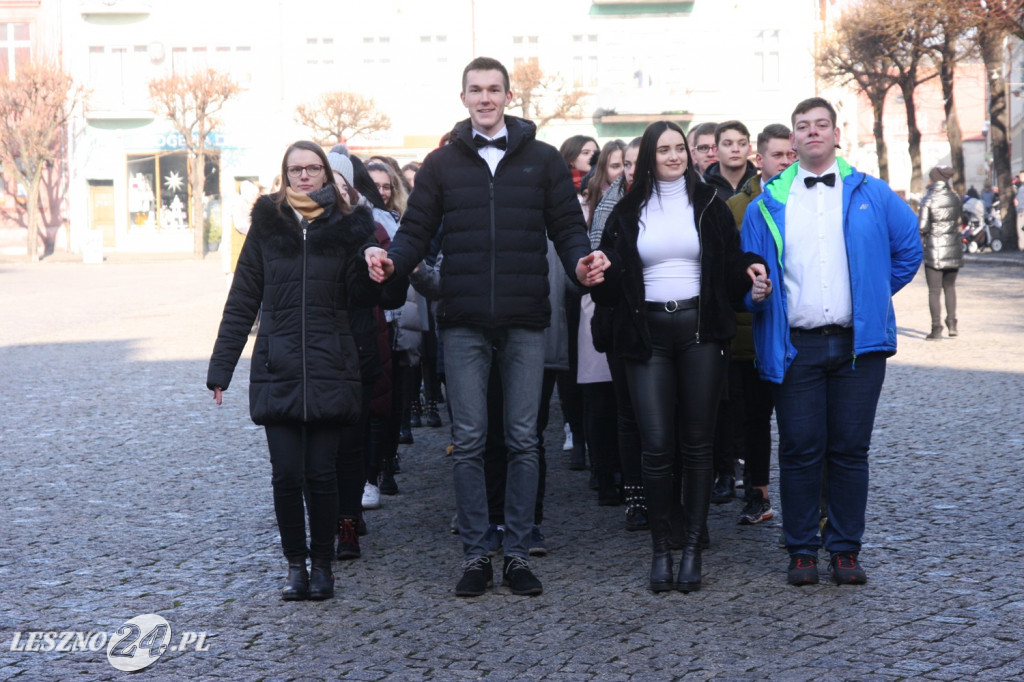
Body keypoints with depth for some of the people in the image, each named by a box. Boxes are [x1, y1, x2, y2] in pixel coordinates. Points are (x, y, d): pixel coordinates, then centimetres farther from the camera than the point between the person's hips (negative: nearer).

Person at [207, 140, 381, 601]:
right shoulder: (266, 226, 7)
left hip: (329, 369, 0)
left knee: (320, 473, 1)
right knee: (286, 474, -2)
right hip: (276, 371, 1)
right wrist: (220, 368, 5)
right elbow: (241, 303, 8)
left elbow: (362, 298, 1)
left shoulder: (344, 226, 6)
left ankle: (322, 564, 16)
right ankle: (295, 564, 13)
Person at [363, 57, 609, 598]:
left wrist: (581, 262, -16)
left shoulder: (542, 160, 8)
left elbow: (568, 227, 5)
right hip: (464, 323, 0)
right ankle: (475, 555, 12)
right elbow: (417, 230, 8)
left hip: (525, 322, 0)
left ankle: (517, 553, 13)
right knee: (468, 441, 3)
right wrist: (391, 260, -13)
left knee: (523, 440, 4)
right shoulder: (442, 163, 10)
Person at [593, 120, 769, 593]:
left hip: (700, 331, 0)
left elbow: (731, 266, 11)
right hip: (648, 333, 0)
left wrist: (749, 272, -10)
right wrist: (599, 274, -14)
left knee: (697, 443, 3)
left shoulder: (708, 204, 8)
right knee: (656, 445, -5)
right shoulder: (628, 212, 10)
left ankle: (692, 546, 11)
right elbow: (611, 281, 8)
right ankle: (660, 549, 7)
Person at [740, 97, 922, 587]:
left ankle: (845, 549, 13)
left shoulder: (870, 194, 8)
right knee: (800, 451, 1)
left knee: (850, 449, 4)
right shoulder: (768, 204, 7)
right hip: (795, 347, 0)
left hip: (857, 342, 1)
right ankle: (802, 551, 11)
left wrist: (877, 294, 12)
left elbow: (908, 248, 15)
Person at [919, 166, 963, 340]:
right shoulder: (954, 198, 3)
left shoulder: (929, 200, -11)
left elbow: (922, 227, -14)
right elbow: (958, 221, 13)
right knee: (950, 287, 18)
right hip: (953, 248, 4)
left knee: (934, 291, 1)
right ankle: (952, 322, 9)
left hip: (934, 249, -4)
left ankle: (936, 328, -1)